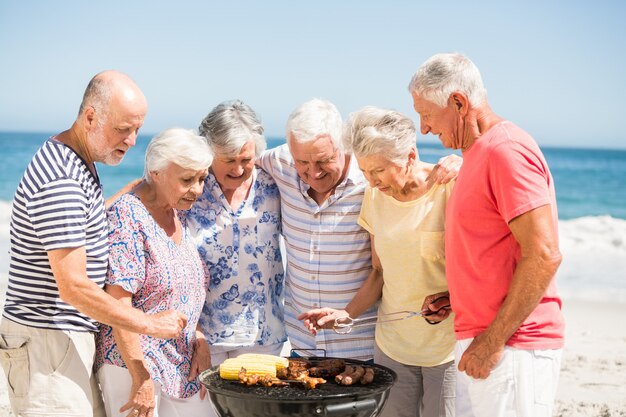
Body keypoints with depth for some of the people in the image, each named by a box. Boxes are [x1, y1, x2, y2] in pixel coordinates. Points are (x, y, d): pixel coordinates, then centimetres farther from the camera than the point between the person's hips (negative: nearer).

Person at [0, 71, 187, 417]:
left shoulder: (79, 162, 10)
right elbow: (73, 287, -24)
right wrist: (150, 324, -16)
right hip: (47, 340, -10)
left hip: (71, 335, 10)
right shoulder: (60, 181, -22)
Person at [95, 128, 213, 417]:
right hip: (134, 364, -7)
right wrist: (142, 378, -19)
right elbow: (118, 304, -19)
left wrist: (200, 342, 2)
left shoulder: (178, 214, 8)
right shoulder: (128, 216, -16)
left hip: (182, 365, 7)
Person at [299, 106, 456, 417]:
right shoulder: (375, 196, 4)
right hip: (392, 344, 4)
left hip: (447, 346, -4)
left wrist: (447, 299, -23)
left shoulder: (449, 190, -12)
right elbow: (379, 272, 10)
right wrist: (346, 313, -5)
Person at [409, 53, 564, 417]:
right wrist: (455, 298, 10)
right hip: (482, 341, 9)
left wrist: (492, 341, -19)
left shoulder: (507, 150, -15)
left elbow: (544, 255, -22)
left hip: (512, 347, -9)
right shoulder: (478, 154, 17)